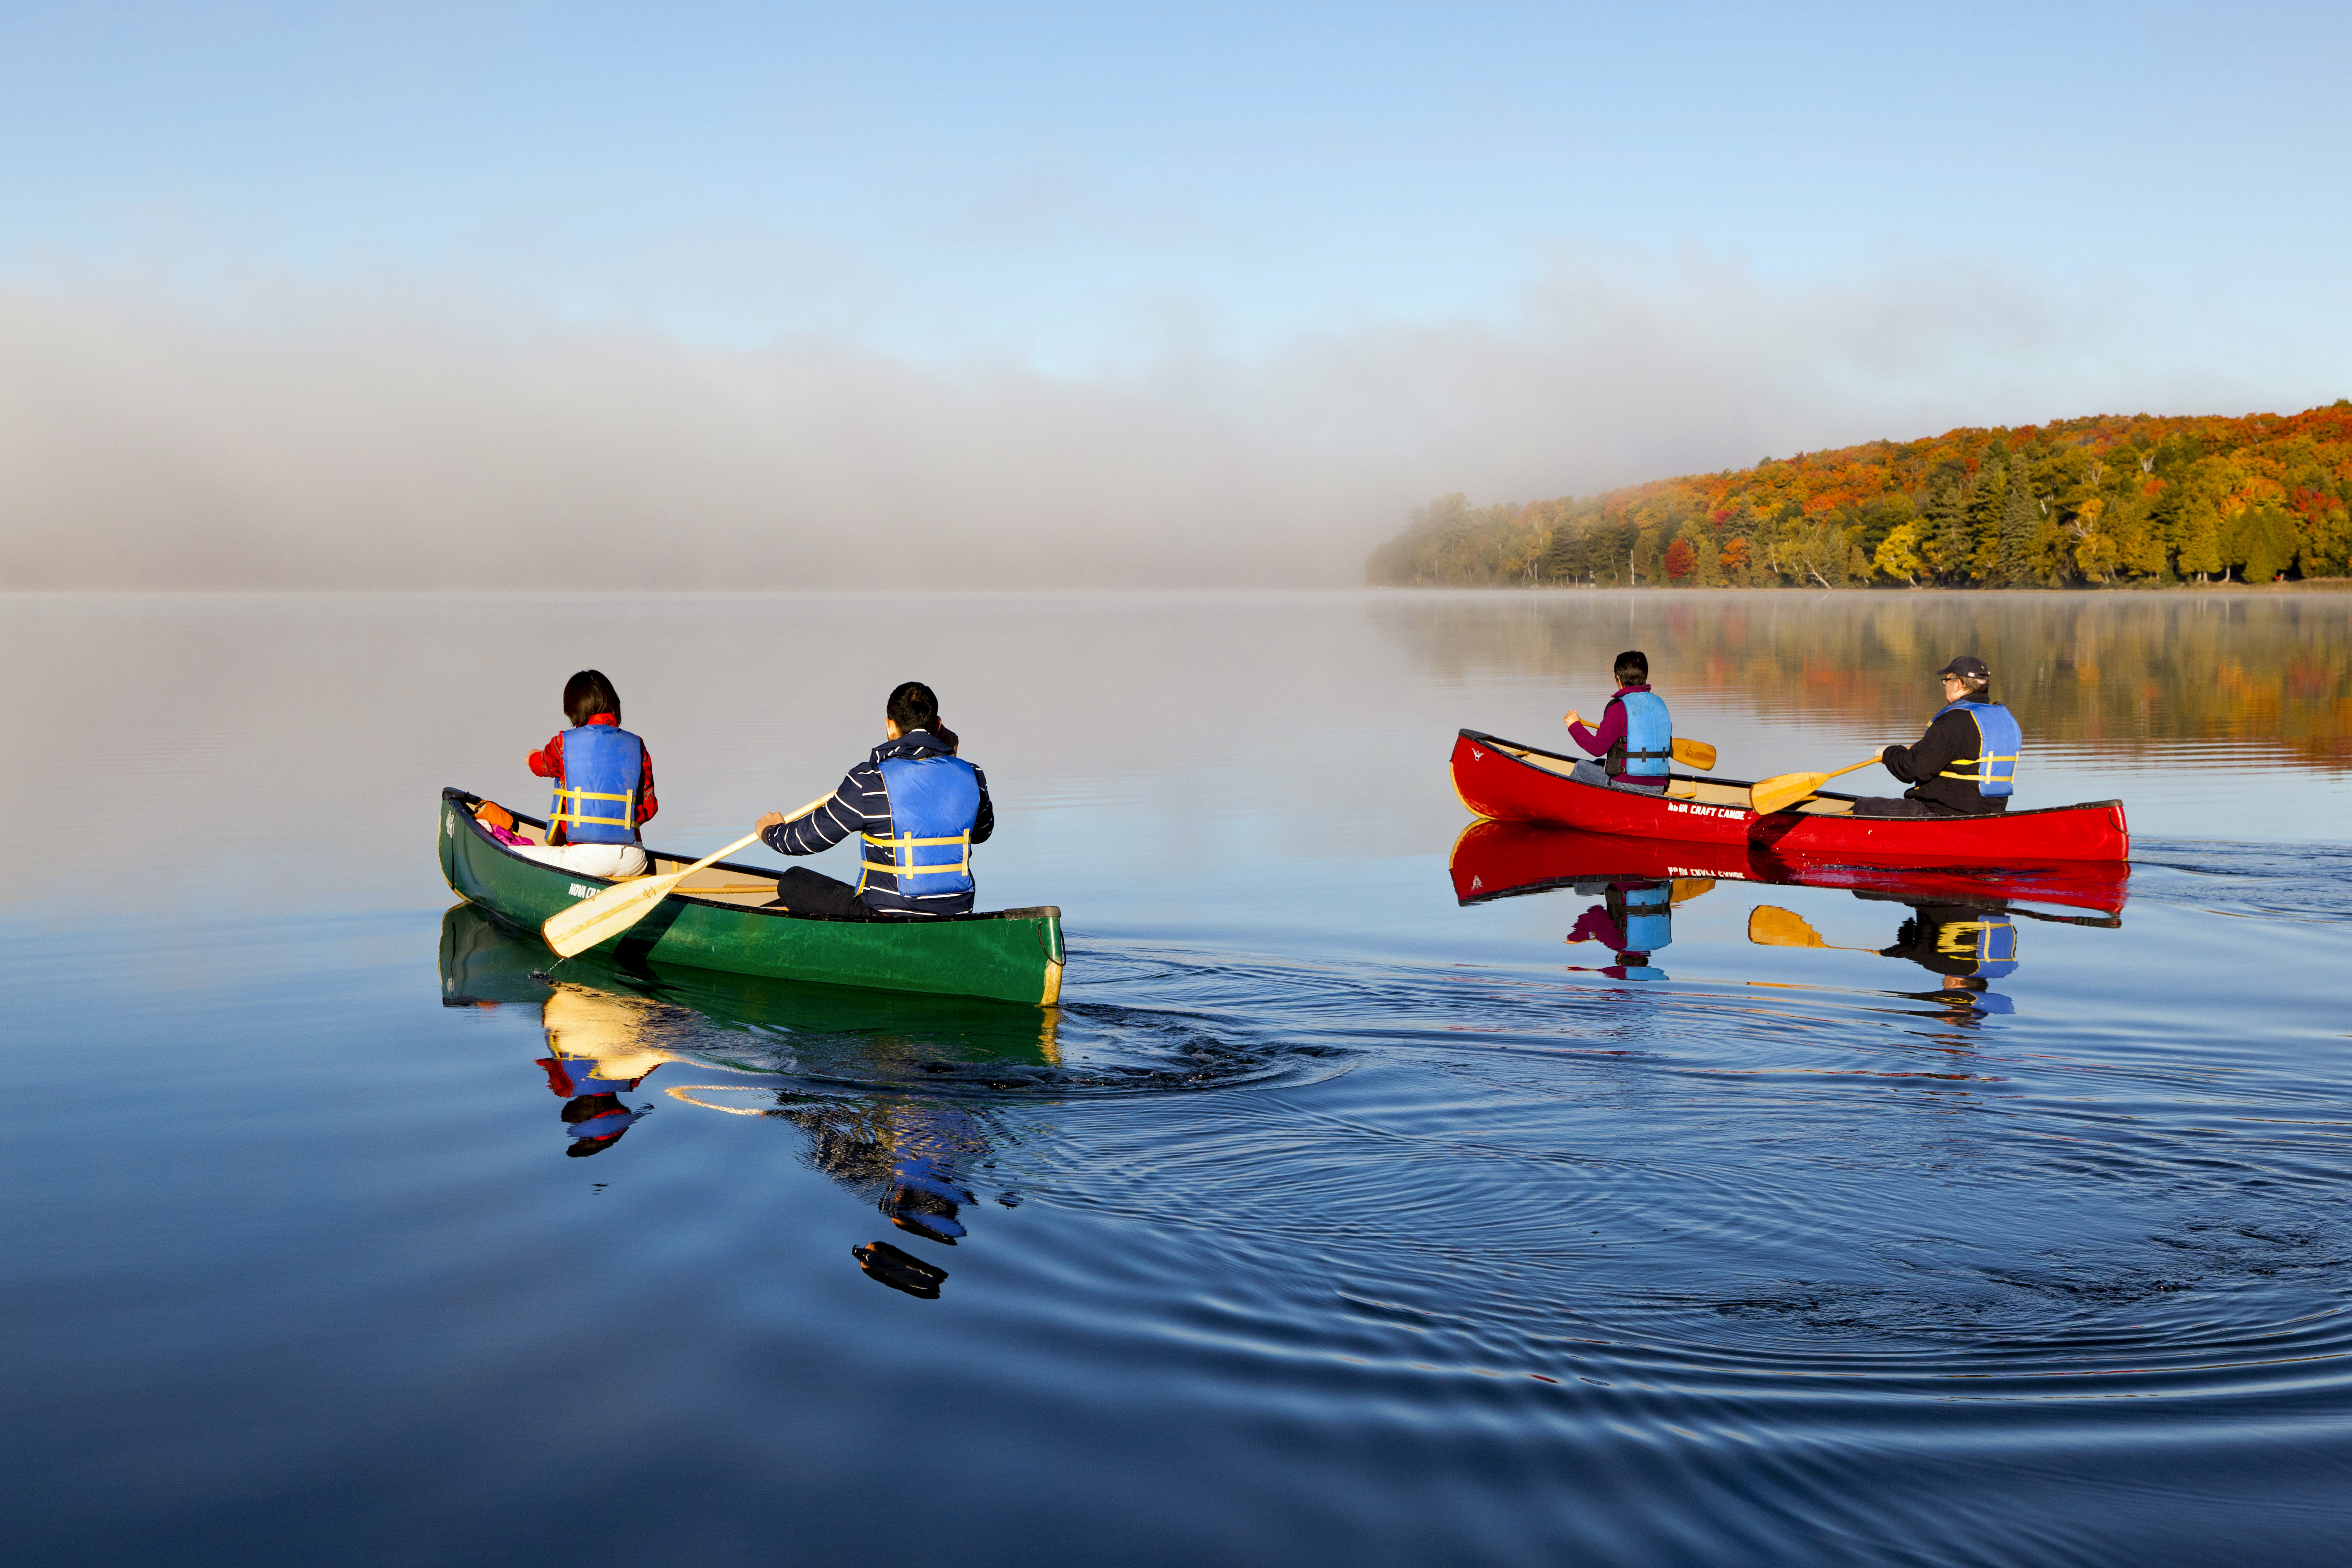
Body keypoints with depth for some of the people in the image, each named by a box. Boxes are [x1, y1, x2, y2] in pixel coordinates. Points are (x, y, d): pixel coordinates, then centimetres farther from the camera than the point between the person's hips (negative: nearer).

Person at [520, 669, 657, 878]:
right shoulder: (637, 746, 7)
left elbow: (541, 764, 22)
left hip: (586, 857, -5)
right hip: (632, 862, 5)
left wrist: (534, 757, 47)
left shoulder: (564, 743, -2)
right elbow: (649, 807, 10)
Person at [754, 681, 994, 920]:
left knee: (793, 881, 13)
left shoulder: (870, 782, -14)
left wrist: (772, 832, 21)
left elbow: (813, 835, -2)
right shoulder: (971, 777, -2)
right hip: (956, 917, 6)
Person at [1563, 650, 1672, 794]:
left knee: (1581, 768, 19)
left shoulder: (1619, 709, -14)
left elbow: (1598, 748, -14)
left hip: (1628, 787, -7)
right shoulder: (1660, 704, 8)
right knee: (1601, 764, 30)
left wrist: (1575, 727, 3)